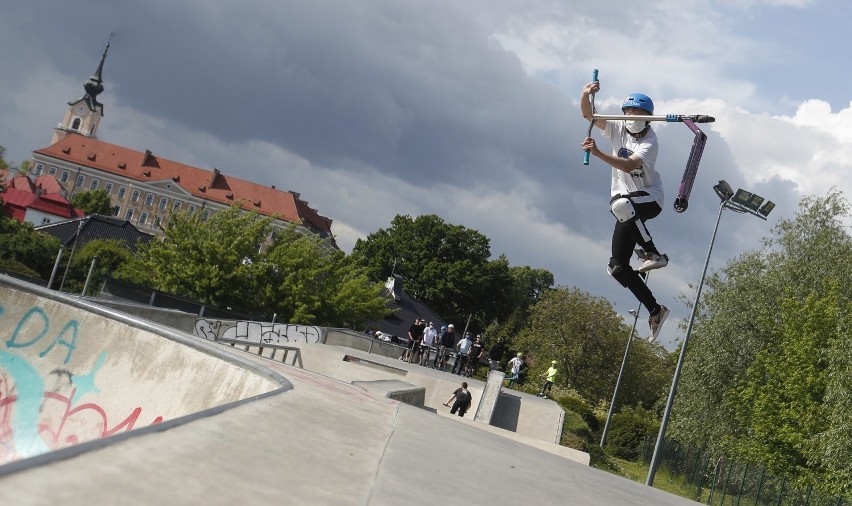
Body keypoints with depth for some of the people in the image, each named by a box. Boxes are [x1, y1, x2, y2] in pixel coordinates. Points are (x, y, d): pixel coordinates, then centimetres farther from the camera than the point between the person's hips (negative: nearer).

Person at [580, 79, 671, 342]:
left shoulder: (649, 143, -15)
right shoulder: (619, 129, 3)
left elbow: (628, 166, -32)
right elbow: (588, 115, -3)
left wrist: (598, 153, -43)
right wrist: (585, 95, -24)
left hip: (650, 198, -6)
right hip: (627, 206, 6)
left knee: (622, 205, -43)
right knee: (617, 266, -4)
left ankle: (653, 253, -26)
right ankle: (655, 310, 6)